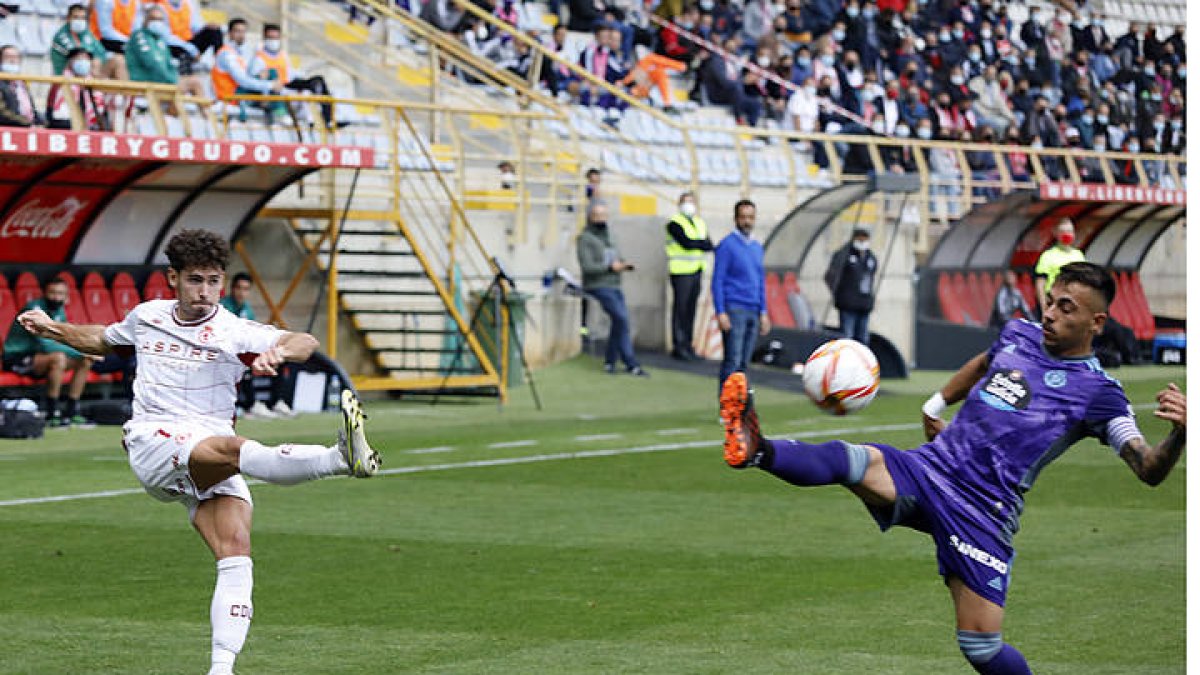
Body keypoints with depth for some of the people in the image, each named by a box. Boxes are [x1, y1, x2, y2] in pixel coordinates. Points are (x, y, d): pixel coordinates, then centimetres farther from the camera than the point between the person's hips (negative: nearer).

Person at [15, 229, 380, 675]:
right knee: (231, 447, -34)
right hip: (153, 442, -2)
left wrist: (278, 352, -33)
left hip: (212, 465, 2)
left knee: (236, 554, -19)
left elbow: (305, 344, -11)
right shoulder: (146, 317, 16)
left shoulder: (233, 332, 5)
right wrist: (52, 330, 28)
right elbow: (103, 340, 39)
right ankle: (341, 457, -59)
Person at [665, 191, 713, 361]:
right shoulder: (675, 223, -3)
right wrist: (701, 243, -3)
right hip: (681, 271, -7)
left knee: (691, 309, 8)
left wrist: (694, 243, -10)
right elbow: (686, 243, -17)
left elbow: (709, 246, 7)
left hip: (696, 271, 7)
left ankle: (687, 345, 12)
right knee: (680, 308, -7)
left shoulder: (700, 223, 19)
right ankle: (678, 347, -5)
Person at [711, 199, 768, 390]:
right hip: (734, 311, -7)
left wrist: (763, 312, 15)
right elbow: (717, 281, -9)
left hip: (753, 311, 7)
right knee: (732, 362, -10)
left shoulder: (757, 247, 15)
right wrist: (720, 313, -15)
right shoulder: (727, 245, -6)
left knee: (743, 362, 7)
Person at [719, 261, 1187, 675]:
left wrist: (1180, 434, -34)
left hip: (982, 512, -4)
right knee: (857, 460, -27)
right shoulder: (1020, 334, 12)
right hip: (925, 470, 4)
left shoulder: (1097, 392, -6)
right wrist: (936, 405, 36)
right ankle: (757, 450, -49)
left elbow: (1149, 471, -15)